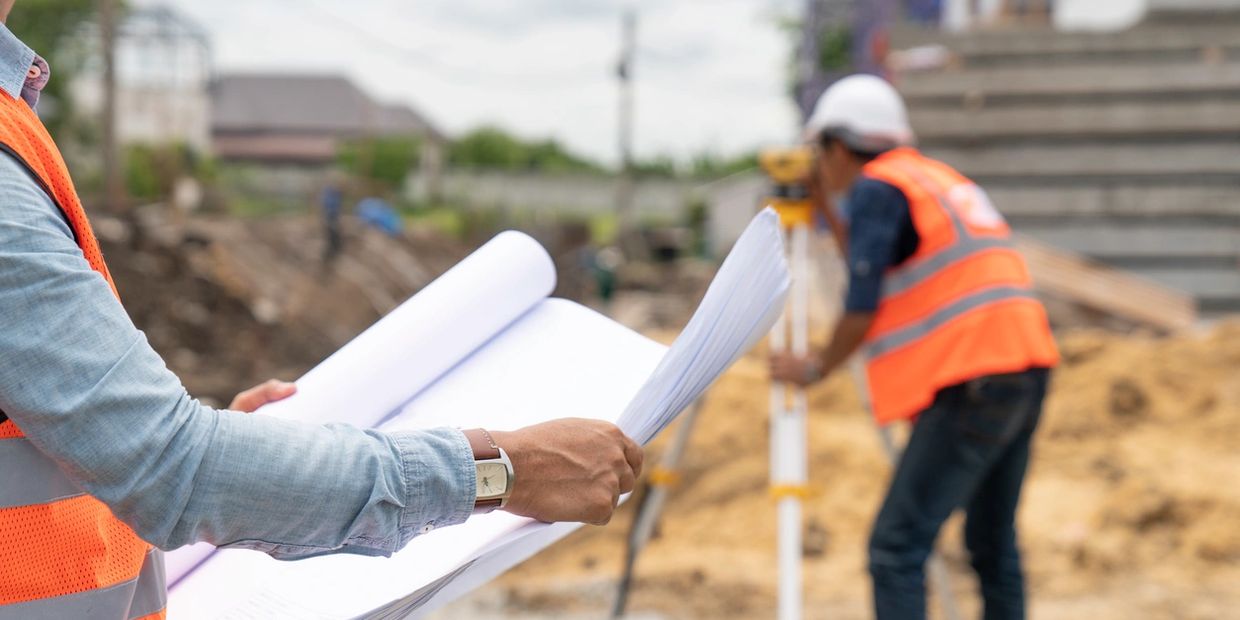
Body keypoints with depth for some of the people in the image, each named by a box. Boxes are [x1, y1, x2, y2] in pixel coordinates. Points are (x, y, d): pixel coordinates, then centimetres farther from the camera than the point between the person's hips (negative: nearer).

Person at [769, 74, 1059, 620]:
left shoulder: (876, 188, -4)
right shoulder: (945, 178, 23)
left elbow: (863, 307, -11)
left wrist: (818, 369, 4)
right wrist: (823, 207, 34)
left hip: (972, 383, -9)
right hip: (1025, 369, 9)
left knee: (896, 546, -10)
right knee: (992, 541, 16)